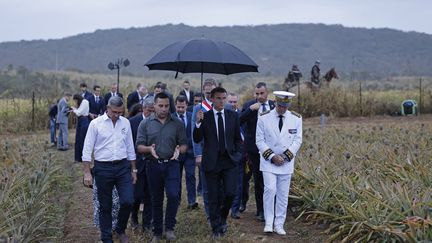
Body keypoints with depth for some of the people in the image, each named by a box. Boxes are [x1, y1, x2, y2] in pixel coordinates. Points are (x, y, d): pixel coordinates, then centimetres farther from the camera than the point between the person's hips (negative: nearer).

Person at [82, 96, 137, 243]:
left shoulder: (125, 123, 5)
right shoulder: (96, 123, -6)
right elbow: (87, 149, -4)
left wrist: (133, 170, 13)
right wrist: (87, 173, -8)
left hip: (123, 167, 3)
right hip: (103, 168, -2)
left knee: (127, 201, -5)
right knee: (105, 206, 7)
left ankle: (120, 229, 22)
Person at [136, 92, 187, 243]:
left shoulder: (177, 123, 4)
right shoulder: (145, 124, 3)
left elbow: (184, 145, 5)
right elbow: (139, 147, 0)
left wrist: (179, 150, -18)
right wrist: (149, 149, -21)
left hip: (172, 164, -1)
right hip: (154, 165, 1)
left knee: (173, 195, -15)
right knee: (156, 200, 10)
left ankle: (169, 228, 6)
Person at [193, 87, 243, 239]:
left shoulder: (233, 116, 5)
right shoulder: (204, 117, -2)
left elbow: (238, 138, 14)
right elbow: (197, 140, -9)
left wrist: (238, 154, 2)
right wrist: (198, 123, -22)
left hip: (229, 160, 1)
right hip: (211, 162, -1)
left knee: (230, 193, -7)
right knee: (214, 197, 5)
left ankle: (223, 218, 21)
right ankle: (217, 228, 19)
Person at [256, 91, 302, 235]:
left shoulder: (296, 118, 1)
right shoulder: (264, 118, -4)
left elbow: (297, 140, 1)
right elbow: (260, 140, -3)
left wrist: (286, 156, -10)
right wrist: (272, 156, -12)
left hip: (286, 163, 2)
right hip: (269, 162, -2)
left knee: (283, 194, 5)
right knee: (270, 189, -15)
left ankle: (279, 225, 14)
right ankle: (268, 223, -4)